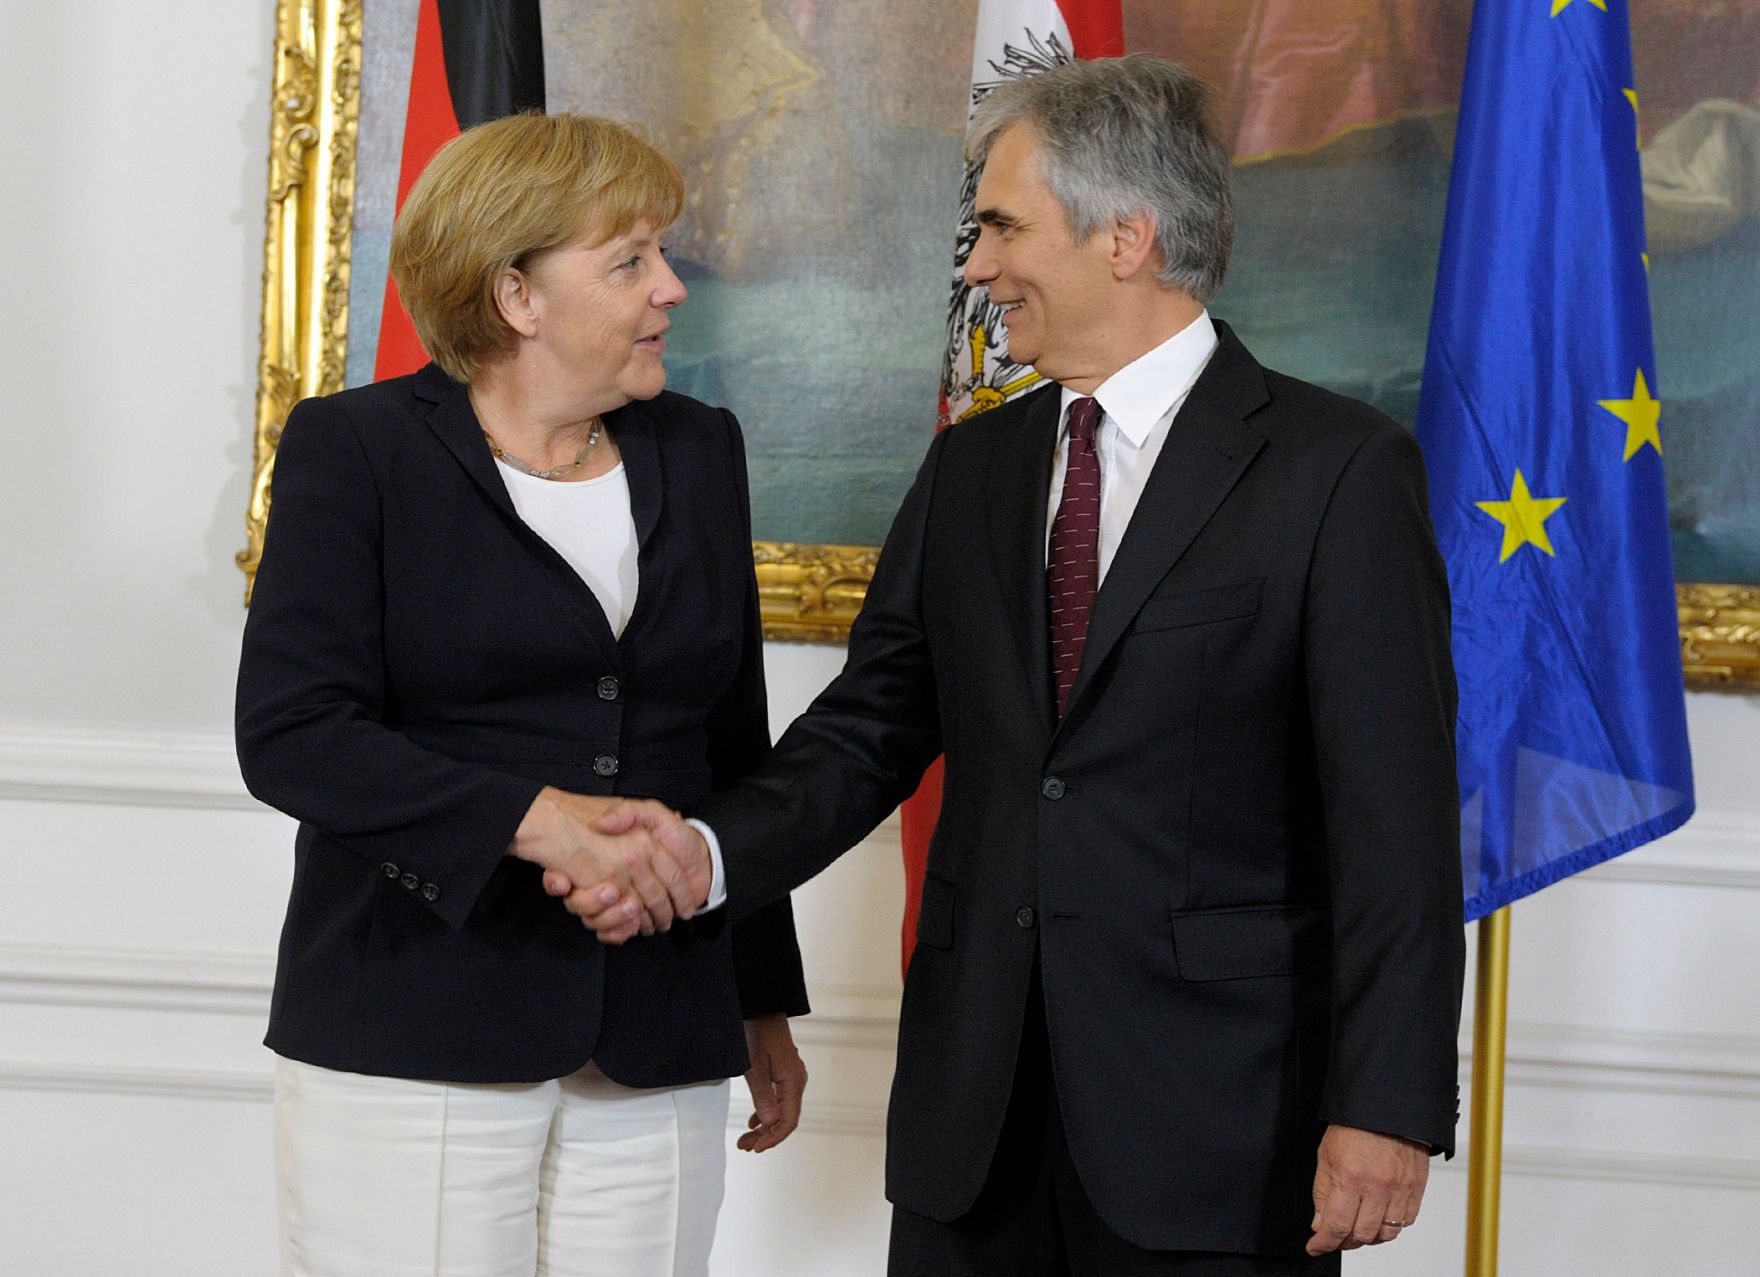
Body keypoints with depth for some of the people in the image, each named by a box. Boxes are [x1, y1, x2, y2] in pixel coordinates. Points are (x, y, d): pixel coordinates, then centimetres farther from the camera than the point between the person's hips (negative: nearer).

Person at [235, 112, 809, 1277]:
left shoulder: (699, 453, 13)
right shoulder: (357, 449, -1)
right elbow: (290, 732, -11)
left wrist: (767, 1005, 19)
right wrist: (533, 820, -21)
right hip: (410, 1044, -4)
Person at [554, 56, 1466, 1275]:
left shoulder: (1338, 469, -7)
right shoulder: (971, 468, 12)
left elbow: (1395, 820, -11)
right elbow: (871, 731, 10)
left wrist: (1386, 1107, -15)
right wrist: (705, 848, -9)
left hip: (1215, 1126, -5)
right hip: (973, 1112, 5)